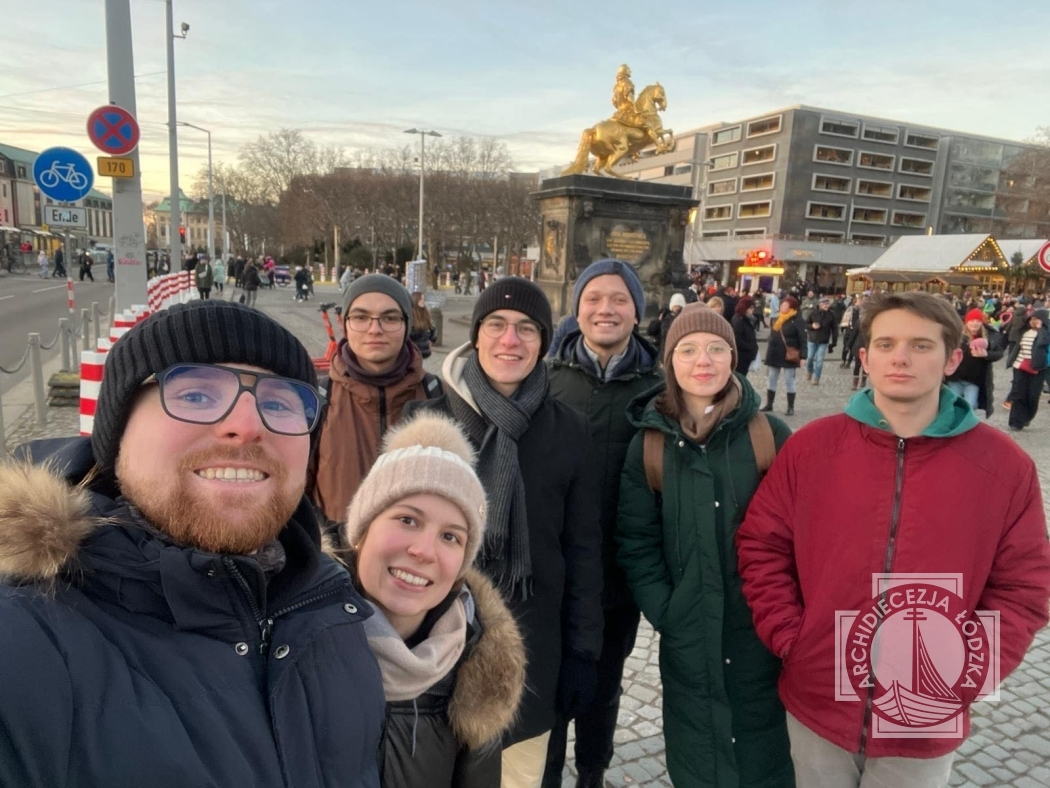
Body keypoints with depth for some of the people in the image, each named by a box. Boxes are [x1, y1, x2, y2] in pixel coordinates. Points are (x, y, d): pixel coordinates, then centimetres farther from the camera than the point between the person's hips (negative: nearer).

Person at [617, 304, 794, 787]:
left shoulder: (770, 435, -5)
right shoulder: (650, 443, -2)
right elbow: (636, 541, 0)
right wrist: (663, 612, -7)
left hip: (764, 630, -1)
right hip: (688, 637, 1)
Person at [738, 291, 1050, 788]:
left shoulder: (1006, 465, -7)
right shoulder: (811, 446, -6)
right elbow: (761, 547, -1)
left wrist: (957, 677, -10)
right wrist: (789, 640, -8)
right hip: (817, 706, 1)